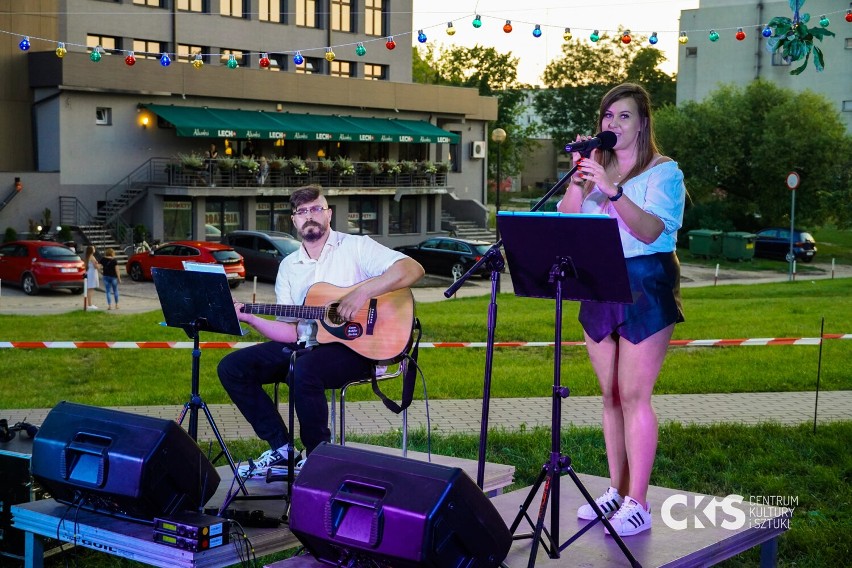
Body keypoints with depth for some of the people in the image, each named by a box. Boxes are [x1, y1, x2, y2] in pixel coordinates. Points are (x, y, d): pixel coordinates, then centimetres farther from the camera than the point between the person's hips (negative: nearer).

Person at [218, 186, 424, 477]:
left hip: (353, 345, -7)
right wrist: (248, 318, -7)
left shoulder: (355, 247, -3)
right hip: (305, 345, 7)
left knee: (305, 370, -37)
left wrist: (362, 292, -26)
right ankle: (281, 447, 0)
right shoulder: (289, 266, 14)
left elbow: (413, 269, -18)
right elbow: (291, 332, 8)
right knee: (231, 367, -5)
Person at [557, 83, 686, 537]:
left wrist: (611, 189, -29)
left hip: (646, 287, -6)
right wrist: (578, 177, -11)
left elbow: (650, 230, -19)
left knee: (633, 395, -9)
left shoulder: (663, 170, -3)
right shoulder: (595, 168, 13)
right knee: (610, 395, 9)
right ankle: (616, 490, 18)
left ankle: (638, 504, -5)